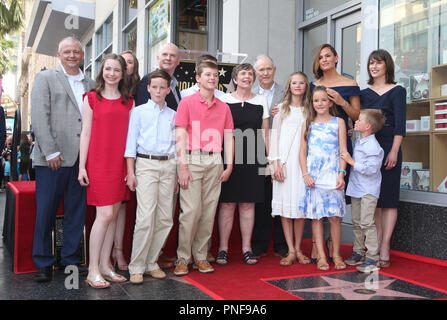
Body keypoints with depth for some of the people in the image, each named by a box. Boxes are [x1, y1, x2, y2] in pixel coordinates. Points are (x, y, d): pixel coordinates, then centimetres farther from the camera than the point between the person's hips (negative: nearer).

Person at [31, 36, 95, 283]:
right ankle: (43, 264, 16)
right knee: (46, 212, 2)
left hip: (82, 159, 4)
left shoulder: (91, 85, 16)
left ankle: (71, 260, 20)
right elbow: (39, 117, -4)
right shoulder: (45, 78, 5)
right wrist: (51, 152, -11)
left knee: (77, 212, 8)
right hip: (53, 158, -3)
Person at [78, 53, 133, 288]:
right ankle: (93, 271, 0)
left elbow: (129, 135, 12)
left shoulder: (128, 102, 12)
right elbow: (85, 134, 1)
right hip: (98, 162, -4)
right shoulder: (91, 98, 3)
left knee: (114, 214, 5)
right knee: (105, 214, -10)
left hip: (120, 163, 4)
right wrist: (82, 166, -4)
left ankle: (105, 265, 16)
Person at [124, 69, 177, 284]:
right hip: (146, 164, -3)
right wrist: (130, 172, -4)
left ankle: (151, 263, 14)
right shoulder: (139, 112, 7)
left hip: (168, 165, 4)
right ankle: (136, 267, -1)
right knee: (146, 217, -12)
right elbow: (131, 143, 4)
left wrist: (177, 173, 10)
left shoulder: (172, 115, 15)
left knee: (165, 218, 2)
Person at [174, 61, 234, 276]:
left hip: (215, 162, 4)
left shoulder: (223, 107, 14)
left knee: (209, 211, 4)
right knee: (191, 210, -9)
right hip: (192, 159, -4)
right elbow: (180, 136, -3)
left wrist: (229, 165, 4)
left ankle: (201, 256, 14)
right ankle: (182, 258, 4)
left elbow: (228, 137, 13)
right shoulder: (187, 102, 3)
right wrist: (183, 166, -11)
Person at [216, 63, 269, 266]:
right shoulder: (224, 100, 5)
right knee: (227, 203, 0)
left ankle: (247, 249, 14)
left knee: (248, 204, 6)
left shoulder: (261, 101, 11)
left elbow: (266, 133, 12)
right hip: (229, 158, -2)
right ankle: (223, 248, 10)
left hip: (252, 159, 2)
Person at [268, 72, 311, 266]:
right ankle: (291, 251, 2)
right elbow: (275, 135, 3)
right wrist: (276, 163, -5)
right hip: (285, 162, -1)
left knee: (301, 204, 0)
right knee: (285, 205, -3)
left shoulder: (310, 110, 12)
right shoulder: (282, 108, 8)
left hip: (303, 162, 1)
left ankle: (298, 249, 9)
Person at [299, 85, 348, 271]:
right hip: (313, 176, 2)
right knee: (316, 216, 2)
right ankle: (321, 256, 8)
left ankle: (336, 254, 11)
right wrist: (305, 174, -5)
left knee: (334, 216, -3)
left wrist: (341, 174, -9)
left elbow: (343, 151, 2)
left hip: (333, 175, -1)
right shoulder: (308, 124, 12)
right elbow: (302, 152, 8)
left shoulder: (338, 122, 7)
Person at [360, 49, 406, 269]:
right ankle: (377, 245, 11)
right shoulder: (364, 93, 15)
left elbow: (400, 124, -6)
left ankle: (384, 249, -3)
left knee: (388, 197, -4)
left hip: (388, 146, -4)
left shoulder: (397, 91, 2)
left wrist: (394, 151, -14)